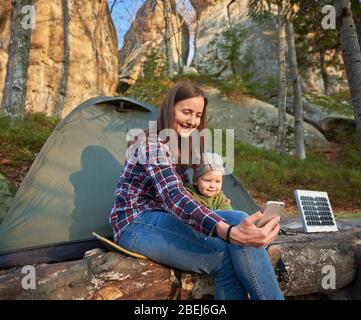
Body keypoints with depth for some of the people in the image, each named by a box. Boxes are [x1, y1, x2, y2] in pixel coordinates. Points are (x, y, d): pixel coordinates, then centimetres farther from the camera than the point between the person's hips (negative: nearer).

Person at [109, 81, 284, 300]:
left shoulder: (183, 146, 11)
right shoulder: (151, 142, -17)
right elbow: (174, 197, -34)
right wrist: (229, 232, -50)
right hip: (137, 224, -7)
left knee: (238, 219, -20)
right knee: (225, 256, -30)